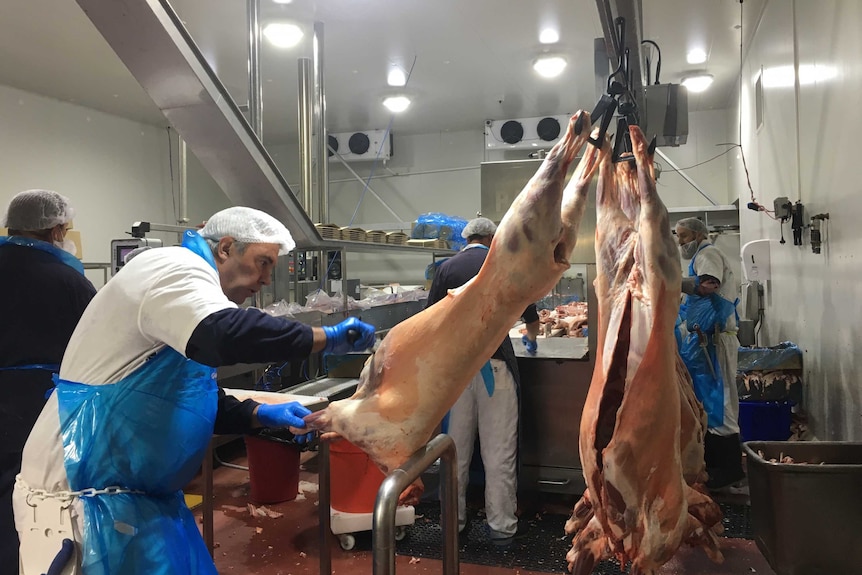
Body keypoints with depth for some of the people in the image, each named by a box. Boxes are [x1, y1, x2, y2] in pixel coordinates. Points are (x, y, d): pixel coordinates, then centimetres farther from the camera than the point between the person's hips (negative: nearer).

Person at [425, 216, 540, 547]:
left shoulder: (447, 267, 8)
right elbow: (531, 318, 16)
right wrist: (531, 339, 36)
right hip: (494, 364, -2)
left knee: (456, 448, 11)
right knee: (499, 449, 4)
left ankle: (455, 521, 21)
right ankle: (501, 526, 9)